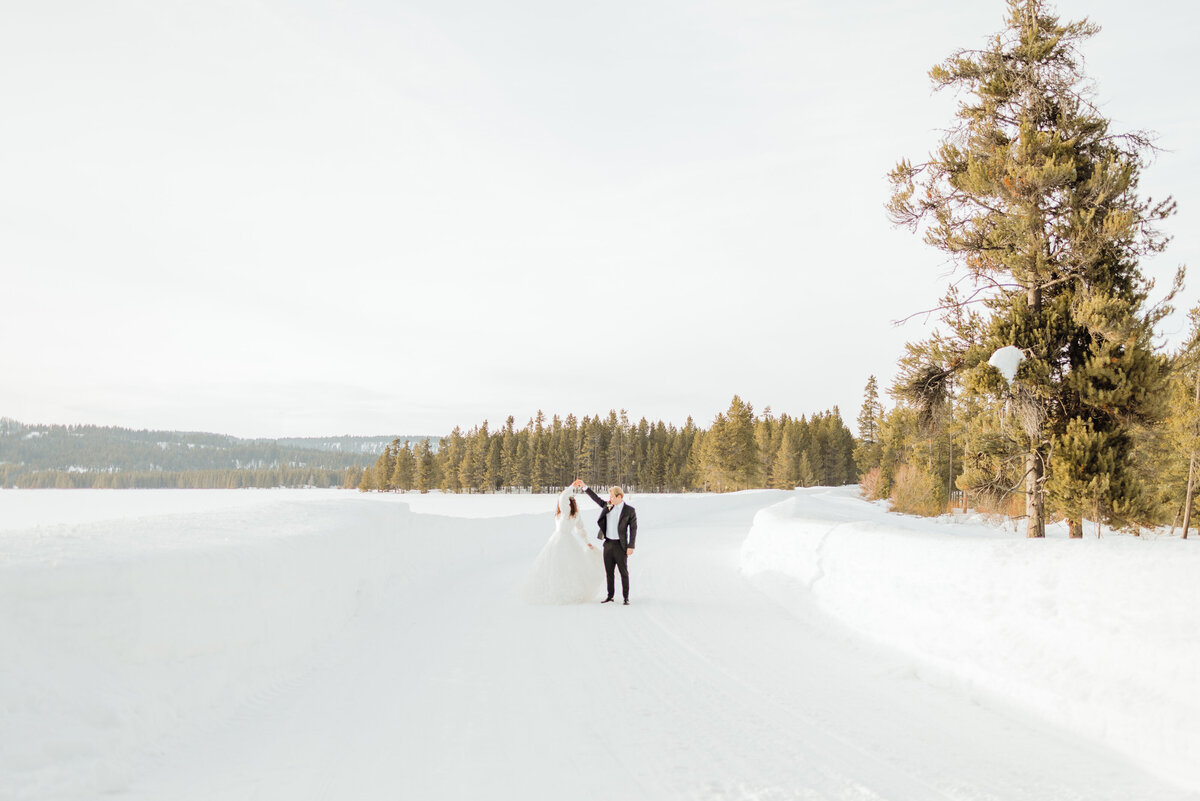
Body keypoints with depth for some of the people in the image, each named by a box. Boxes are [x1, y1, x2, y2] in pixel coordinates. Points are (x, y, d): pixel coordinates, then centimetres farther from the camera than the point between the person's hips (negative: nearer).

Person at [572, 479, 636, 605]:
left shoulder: (629, 511, -7)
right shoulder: (608, 506, 8)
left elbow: (633, 528, -6)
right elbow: (596, 499, 16)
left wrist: (631, 546, -11)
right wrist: (584, 487, 10)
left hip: (620, 545, -5)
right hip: (608, 544, 5)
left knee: (624, 572, 1)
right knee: (609, 572, 10)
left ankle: (626, 597, 7)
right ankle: (610, 596, 18)